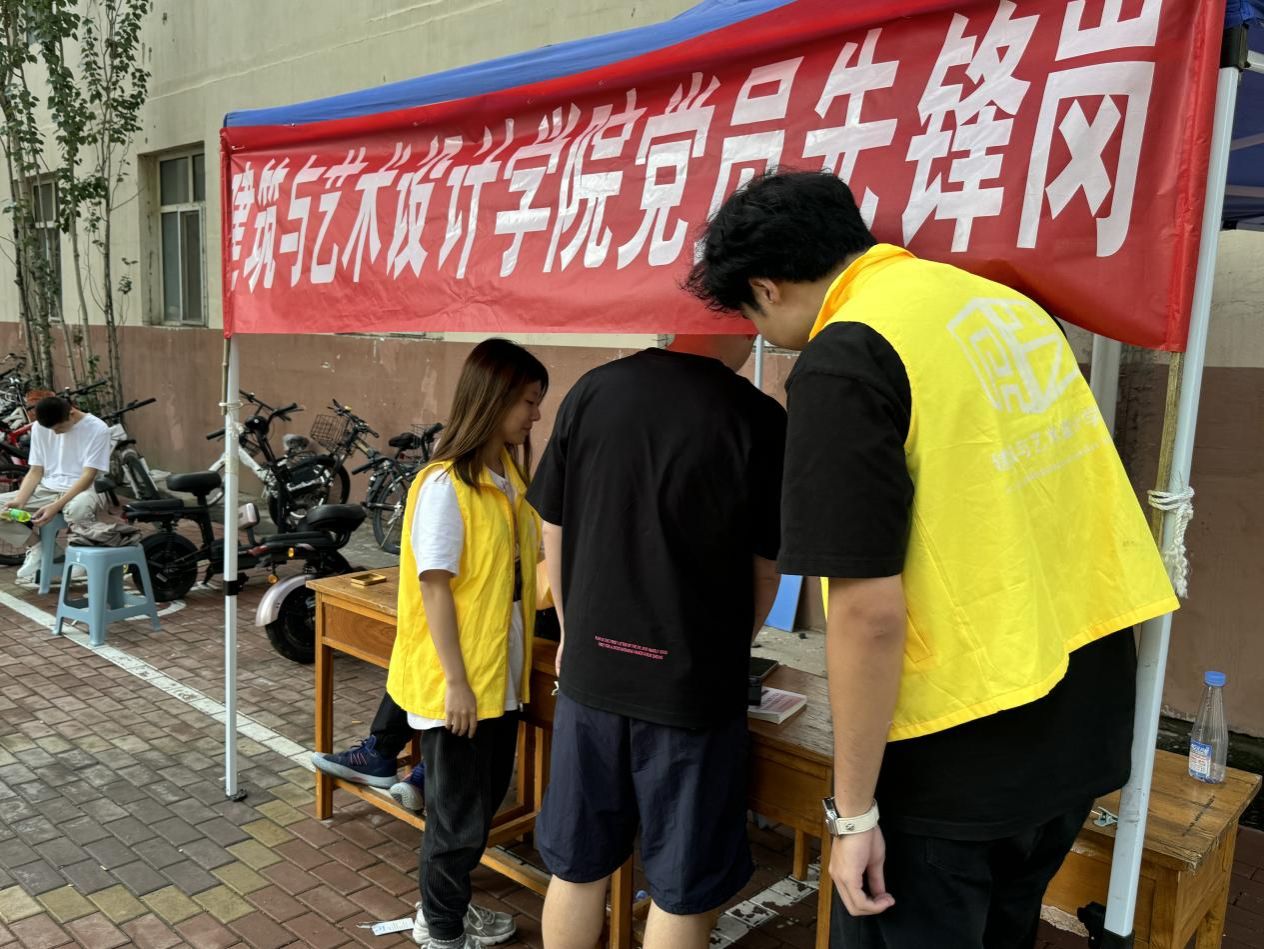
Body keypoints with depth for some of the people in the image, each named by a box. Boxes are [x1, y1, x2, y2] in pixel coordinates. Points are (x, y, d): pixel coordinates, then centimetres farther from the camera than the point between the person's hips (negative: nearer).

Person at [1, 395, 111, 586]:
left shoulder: (97, 429, -12)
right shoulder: (39, 427, 3)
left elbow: (88, 476, -16)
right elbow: (35, 472, 5)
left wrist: (56, 506, -27)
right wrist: (18, 501, -15)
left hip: (80, 490, -5)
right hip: (47, 490, 5)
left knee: (79, 507, -42)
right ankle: (36, 545, 5)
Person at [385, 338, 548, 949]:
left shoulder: (510, 476, 5)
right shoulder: (444, 485, -20)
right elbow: (434, 586, -19)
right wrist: (456, 681, -18)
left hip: (501, 676, 8)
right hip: (458, 683, -8)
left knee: (485, 801, 21)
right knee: (459, 813, 9)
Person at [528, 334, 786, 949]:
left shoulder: (590, 392, -4)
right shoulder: (757, 419, -14)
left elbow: (553, 532, 4)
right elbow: (767, 570, -5)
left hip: (590, 668, 4)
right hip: (692, 684, -4)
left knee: (577, 867, 21)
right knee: (685, 891, 15)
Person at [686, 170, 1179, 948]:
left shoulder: (845, 358, -18)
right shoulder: (1007, 303, 7)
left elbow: (871, 612, -23)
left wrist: (853, 811, -13)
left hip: (962, 759, -8)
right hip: (1084, 720, 8)